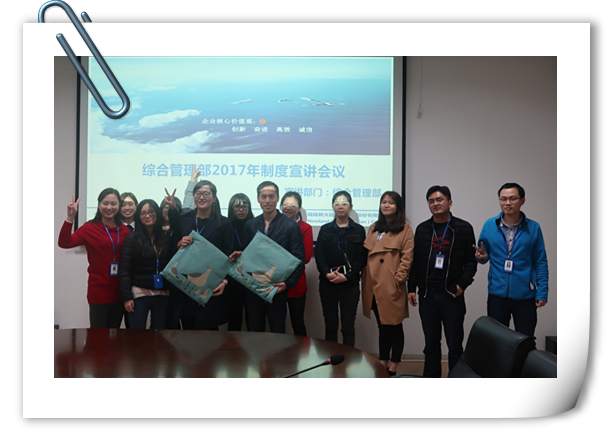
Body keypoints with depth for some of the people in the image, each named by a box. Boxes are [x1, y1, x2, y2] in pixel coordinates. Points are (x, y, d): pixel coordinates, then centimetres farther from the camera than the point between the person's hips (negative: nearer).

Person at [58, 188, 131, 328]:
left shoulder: (124, 230, 4)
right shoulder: (90, 228, -5)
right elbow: (64, 243, -18)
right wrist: (70, 218, -26)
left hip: (119, 290, 4)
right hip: (99, 289, -4)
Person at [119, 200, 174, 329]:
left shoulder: (166, 238, 8)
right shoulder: (132, 238, -2)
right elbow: (124, 270, -5)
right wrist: (126, 297, -9)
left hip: (162, 294, 3)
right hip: (140, 293, -3)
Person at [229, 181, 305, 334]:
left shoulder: (291, 226, -3)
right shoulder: (249, 225, 8)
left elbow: (299, 259, -6)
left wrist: (288, 283, -18)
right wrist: (238, 256, -8)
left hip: (277, 290, -3)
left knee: (277, 333, 7)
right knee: (253, 332, 13)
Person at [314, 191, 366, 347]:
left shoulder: (359, 230, 5)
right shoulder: (325, 230, 10)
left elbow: (361, 258, -1)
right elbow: (319, 255, 2)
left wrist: (346, 276, -13)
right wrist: (327, 273, -14)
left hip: (350, 283, -1)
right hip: (328, 283, 2)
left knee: (348, 327, 1)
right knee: (330, 325, 7)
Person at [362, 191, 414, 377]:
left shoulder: (405, 229, -1)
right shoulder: (374, 229, 17)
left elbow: (407, 257, -7)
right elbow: (366, 255, 17)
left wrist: (399, 278, -14)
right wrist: (365, 278, 8)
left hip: (391, 286, -6)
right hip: (373, 285, 6)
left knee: (394, 326, 3)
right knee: (382, 326, 14)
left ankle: (393, 367, 14)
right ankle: (382, 363, 24)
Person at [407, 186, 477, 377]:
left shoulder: (463, 228, 2)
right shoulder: (422, 229, 10)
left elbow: (471, 260, 1)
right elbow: (415, 261, 11)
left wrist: (463, 284, -11)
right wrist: (412, 288, 6)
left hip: (452, 294, -3)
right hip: (427, 294, 3)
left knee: (455, 344, 2)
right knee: (431, 343, 11)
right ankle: (431, 379, 22)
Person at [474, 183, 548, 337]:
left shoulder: (533, 228, -1)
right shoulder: (489, 225, 1)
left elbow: (541, 263, 2)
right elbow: (484, 255, 11)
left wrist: (542, 293, -4)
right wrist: (482, 256, -12)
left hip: (525, 296, -1)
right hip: (497, 294, 1)